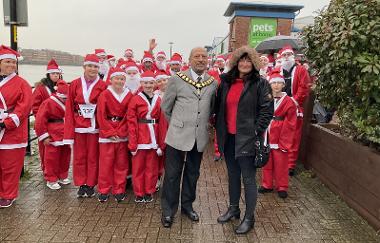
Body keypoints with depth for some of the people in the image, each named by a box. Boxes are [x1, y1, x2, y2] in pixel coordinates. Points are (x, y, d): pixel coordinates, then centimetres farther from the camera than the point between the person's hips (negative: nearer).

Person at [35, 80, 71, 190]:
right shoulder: (48, 103, -12)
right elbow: (40, 120, -14)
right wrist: (44, 136, -15)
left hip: (65, 135, 6)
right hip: (53, 136, -6)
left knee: (65, 156, 14)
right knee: (52, 158, 3)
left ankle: (63, 176, 30)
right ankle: (51, 180, 15)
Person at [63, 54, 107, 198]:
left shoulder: (103, 86, -2)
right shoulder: (75, 84, 2)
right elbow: (69, 109, 1)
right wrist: (69, 133, -5)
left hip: (95, 126, -1)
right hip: (78, 126, 1)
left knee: (93, 157, 7)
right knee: (79, 157, 9)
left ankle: (91, 185, 21)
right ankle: (81, 185, 22)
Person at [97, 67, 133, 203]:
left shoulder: (129, 95, 2)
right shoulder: (104, 95, -3)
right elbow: (101, 116, -6)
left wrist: (120, 132, -9)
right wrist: (111, 133, -11)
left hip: (123, 134, 2)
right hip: (106, 134, -2)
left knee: (121, 164, 8)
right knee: (106, 164, 3)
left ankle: (119, 190, 20)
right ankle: (103, 191, 16)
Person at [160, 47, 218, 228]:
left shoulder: (213, 83, 4)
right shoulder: (177, 79, -5)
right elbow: (166, 107, 4)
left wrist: (202, 123, 12)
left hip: (200, 137, 3)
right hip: (178, 135, -3)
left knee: (192, 173, 16)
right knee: (172, 174, 4)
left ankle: (187, 205, 34)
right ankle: (168, 211, 21)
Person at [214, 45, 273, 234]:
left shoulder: (260, 83, -6)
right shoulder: (226, 82, 8)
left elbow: (267, 109, -9)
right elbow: (219, 106, 15)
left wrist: (256, 131, -13)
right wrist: (219, 129, 10)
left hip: (247, 138, -5)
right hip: (229, 137, 6)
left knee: (248, 178, 3)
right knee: (232, 174, 18)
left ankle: (249, 217, 18)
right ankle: (233, 209, 36)